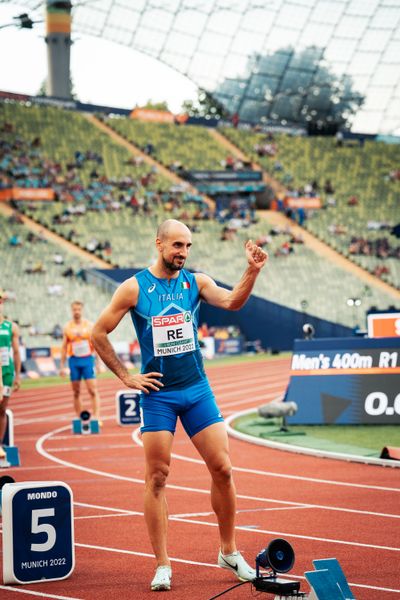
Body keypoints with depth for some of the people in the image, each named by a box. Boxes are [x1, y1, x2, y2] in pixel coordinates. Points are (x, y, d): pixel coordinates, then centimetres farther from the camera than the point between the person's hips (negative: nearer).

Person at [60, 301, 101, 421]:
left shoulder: (89, 326, 3)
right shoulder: (67, 327, 5)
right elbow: (64, 347, 9)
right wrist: (62, 366, 5)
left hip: (88, 359, -2)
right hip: (74, 361, 2)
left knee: (93, 390, -9)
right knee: (76, 392, 5)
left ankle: (96, 417, -12)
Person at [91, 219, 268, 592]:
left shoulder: (196, 282, 3)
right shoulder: (134, 288, -4)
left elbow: (231, 302, -14)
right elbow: (98, 334, 0)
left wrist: (252, 271, -30)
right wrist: (125, 377, -2)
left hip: (197, 389, 2)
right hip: (157, 394, -2)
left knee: (222, 469, 0)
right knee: (156, 478, -2)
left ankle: (229, 552, 15)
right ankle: (162, 566, 5)